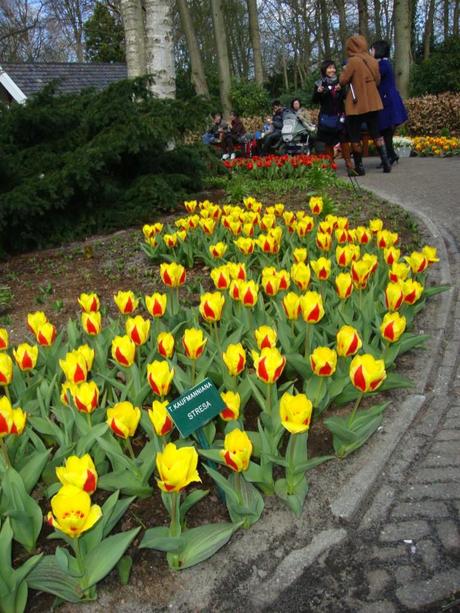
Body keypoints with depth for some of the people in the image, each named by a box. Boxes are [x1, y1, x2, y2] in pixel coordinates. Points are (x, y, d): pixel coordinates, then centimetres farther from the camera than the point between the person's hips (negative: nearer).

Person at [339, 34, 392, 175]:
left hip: (356, 104, -5)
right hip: (373, 103, 6)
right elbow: (377, 80, 14)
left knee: (354, 136, 5)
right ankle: (386, 163, 8)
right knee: (376, 133, 13)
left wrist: (345, 71, 7)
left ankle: (359, 167, 5)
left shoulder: (353, 61, -13)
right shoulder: (373, 61, 5)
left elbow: (343, 81, -11)